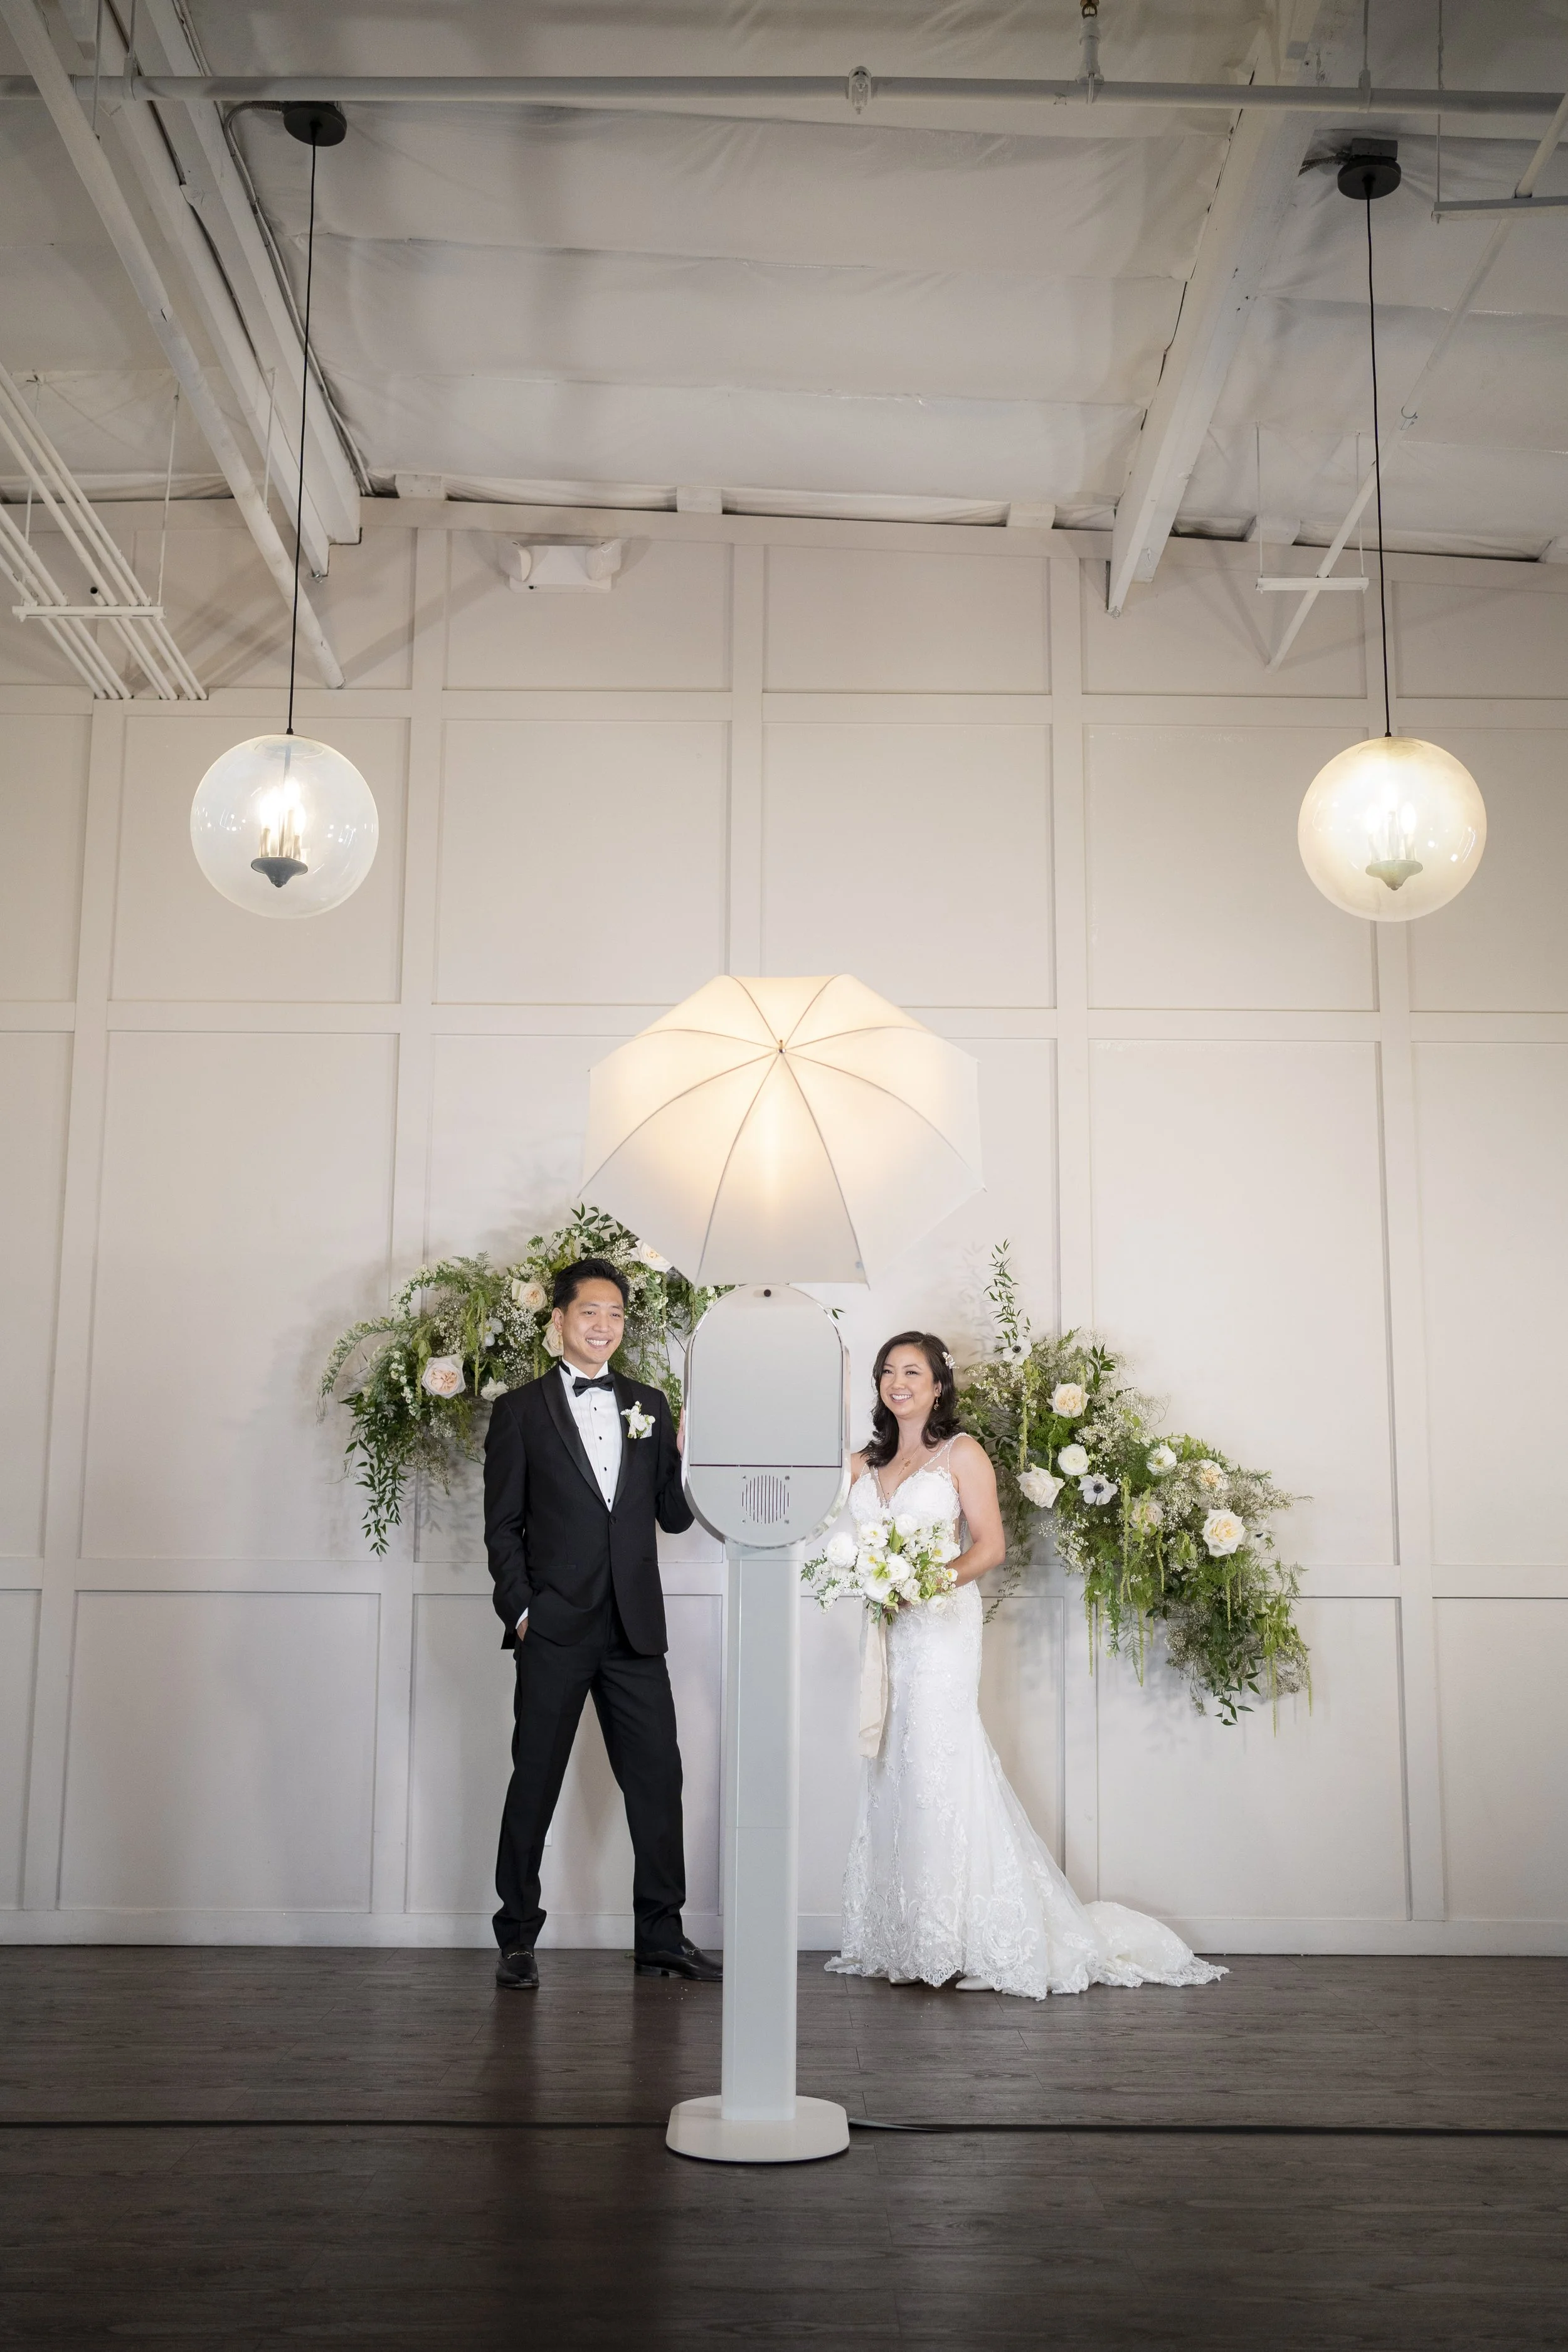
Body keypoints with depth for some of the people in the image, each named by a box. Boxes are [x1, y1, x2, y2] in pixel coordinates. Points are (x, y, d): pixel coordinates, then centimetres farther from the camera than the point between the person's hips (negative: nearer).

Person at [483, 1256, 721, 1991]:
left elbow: (675, 1516, 10)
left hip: (635, 1629, 3)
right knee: (535, 1784, 5)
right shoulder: (521, 1411, 2)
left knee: (658, 1780, 6)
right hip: (554, 1632, -3)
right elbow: (502, 1525, 1)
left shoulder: (649, 1406, 11)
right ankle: (517, 1939, 17)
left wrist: (692, 1459, -8)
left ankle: (661, 1937, 17)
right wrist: (520, 1610, -8)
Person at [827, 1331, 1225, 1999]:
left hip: (940, 1624, -5)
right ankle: (897, 1943, 10)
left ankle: (955, 1945, -3)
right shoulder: (864, 1463, 16)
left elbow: (990, 1546, -5)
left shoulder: (961, 1454, 1)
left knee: (939, 1765, -9)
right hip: (882, 1627, 5)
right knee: (891, 1774, 4)